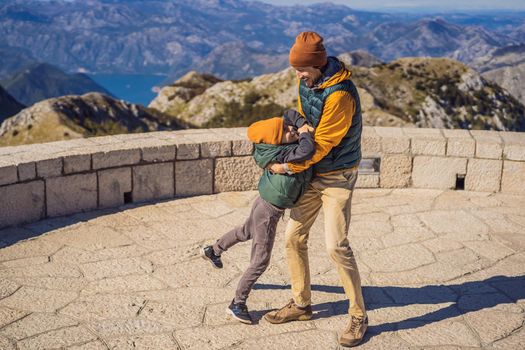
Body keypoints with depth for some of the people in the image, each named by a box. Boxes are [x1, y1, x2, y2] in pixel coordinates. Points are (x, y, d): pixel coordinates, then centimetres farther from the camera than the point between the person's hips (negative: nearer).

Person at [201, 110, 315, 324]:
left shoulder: (286, 143, -11)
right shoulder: (280, 153, -33)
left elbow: (291, 114, 4)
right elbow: (307, 151, -47)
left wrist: (305, 126, -12)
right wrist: (304, 134, -28)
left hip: (265, 202, 9)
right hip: (268, 212, -9)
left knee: (247, 231, 35)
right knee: (260, 261, 1)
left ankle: (213, 250, 57)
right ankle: (237, 304, 14)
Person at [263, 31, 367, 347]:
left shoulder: (340, 94, -26)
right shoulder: (306, 82, 1)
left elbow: (322, 144, -23)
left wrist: (288, 167, -15)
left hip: (338, 177, -8)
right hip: (313, 173, 8)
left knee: (337, 245, -13)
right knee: (294, 236, 9)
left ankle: (359, 316, 3)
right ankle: (301, 304, 25)